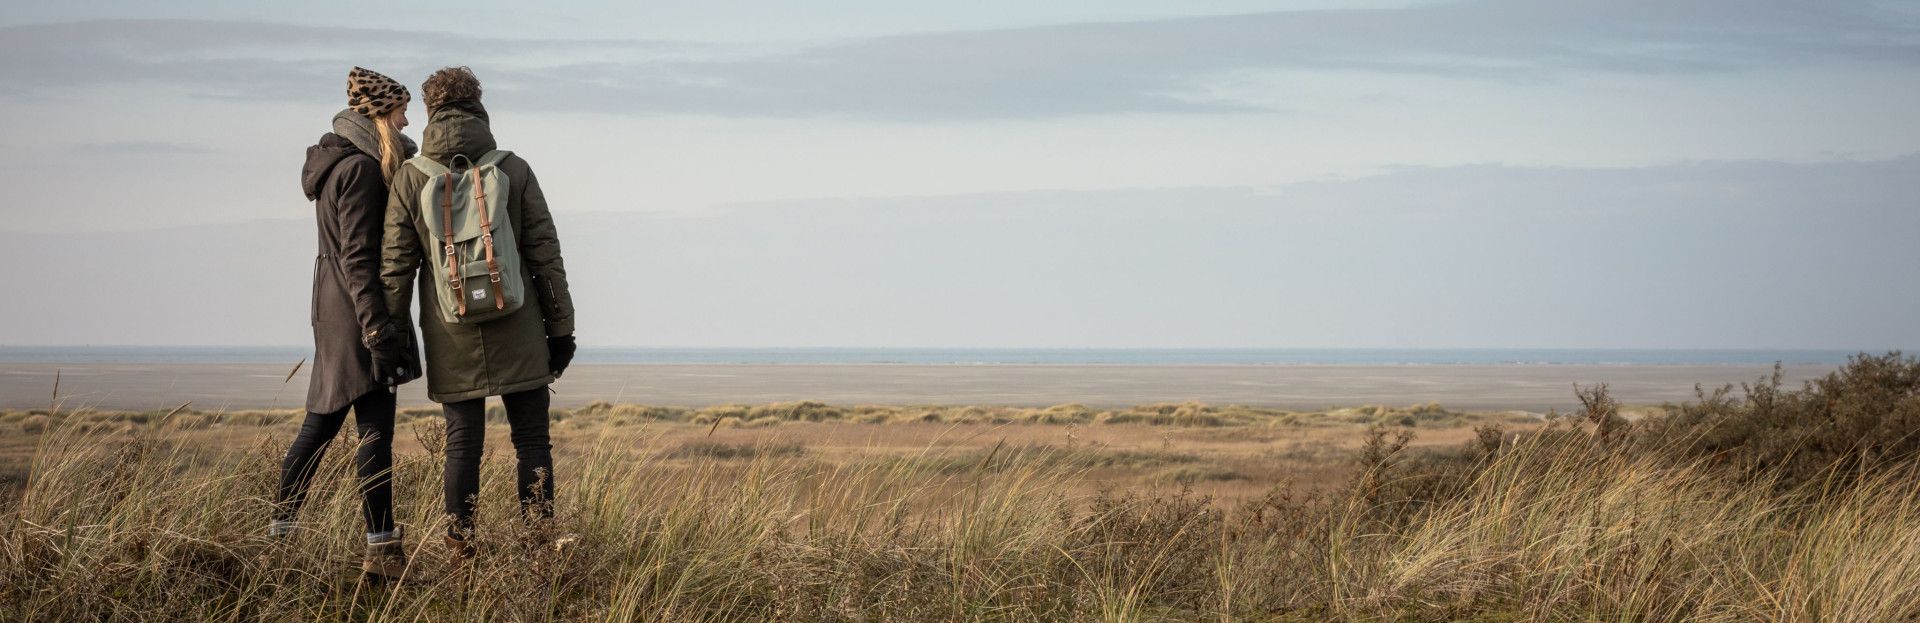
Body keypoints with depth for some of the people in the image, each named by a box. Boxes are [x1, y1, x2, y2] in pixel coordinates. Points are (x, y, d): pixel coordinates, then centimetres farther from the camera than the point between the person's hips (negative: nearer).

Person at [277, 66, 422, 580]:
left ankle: (280, 531, 20)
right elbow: (358, 257, -20)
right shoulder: (360, 169, -15)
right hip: (358, 308, -10)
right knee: (376, 428, -9)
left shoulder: (339, 162, 15)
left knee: (322, 422, 15)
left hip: (336, 311, 10)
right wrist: (378, 330, -22)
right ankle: (381, 548, -9)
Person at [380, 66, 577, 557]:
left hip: (451, 341, 1)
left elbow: (396, 264, 1)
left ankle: (461, 551, 5)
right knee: (531, 439, 5)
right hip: (518, 333, -1)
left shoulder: (410, 179, 0)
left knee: (462, 443, 7)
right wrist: (560, 327, 5)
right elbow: (545, 254, -1)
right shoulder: (514, 171, -1)